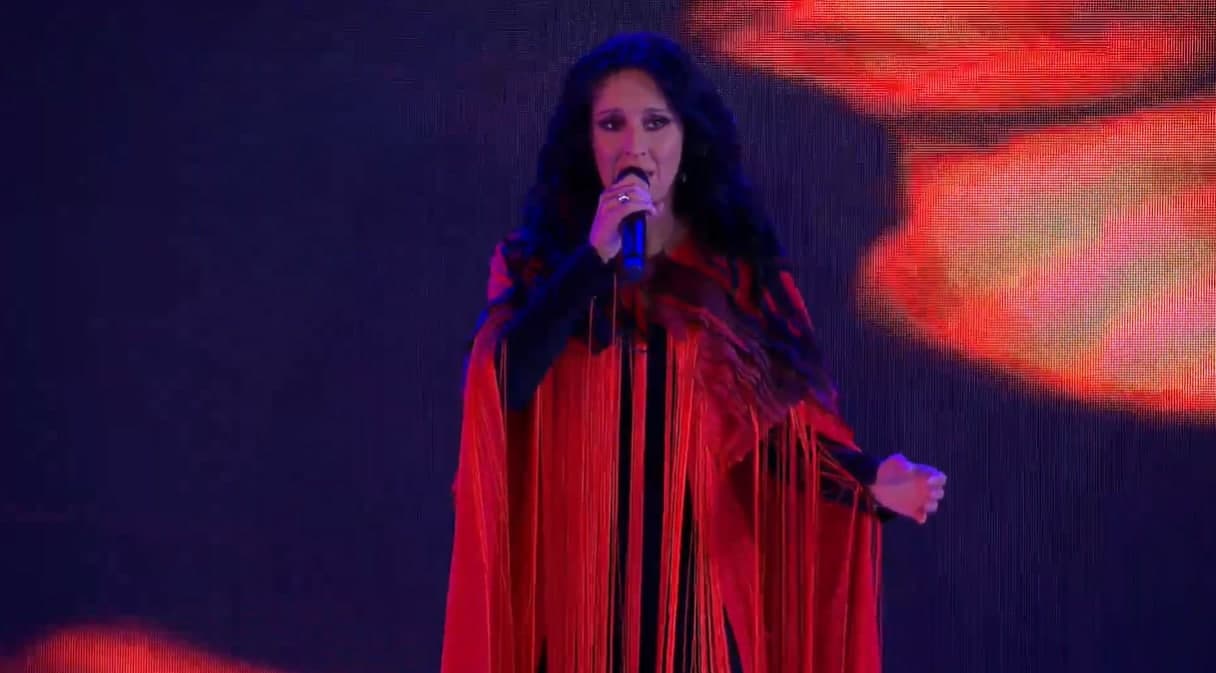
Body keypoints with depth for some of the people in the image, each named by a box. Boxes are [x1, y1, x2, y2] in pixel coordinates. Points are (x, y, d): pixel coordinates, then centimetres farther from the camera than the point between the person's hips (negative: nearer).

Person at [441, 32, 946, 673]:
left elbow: (783, 430, -1)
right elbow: (503, 387, -15)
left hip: (703, 579, 1)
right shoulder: (536, 260, 2)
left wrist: (868, 480, -19)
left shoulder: (738, 268, 3)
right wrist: (594, 258, -17)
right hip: (580, 581, 0)